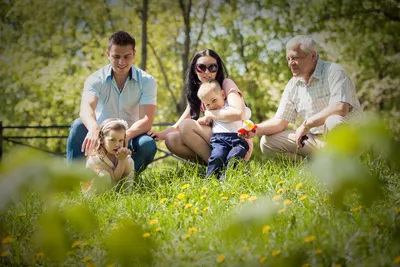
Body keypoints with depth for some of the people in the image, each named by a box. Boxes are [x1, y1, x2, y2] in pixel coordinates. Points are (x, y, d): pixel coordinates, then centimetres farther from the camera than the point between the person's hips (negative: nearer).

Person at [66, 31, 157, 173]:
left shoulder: (146, 81, -9)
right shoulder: (96, 79, -9)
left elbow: (146, 121, -21)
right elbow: (86, 108, -30)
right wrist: (94, 128, -55)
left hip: (130, 137, 0)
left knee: (148, 145, -33)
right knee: (79, 125, -29)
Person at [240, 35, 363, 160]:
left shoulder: (333, 72, -14)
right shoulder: (293, 85, 8)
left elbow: (341, 108, -30)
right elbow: (280, 121, 10)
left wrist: (306, 124, -24)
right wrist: (257, 129, -11)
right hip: (316, 139, 6)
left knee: (334, 121, -40)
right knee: (267, 142, -4)